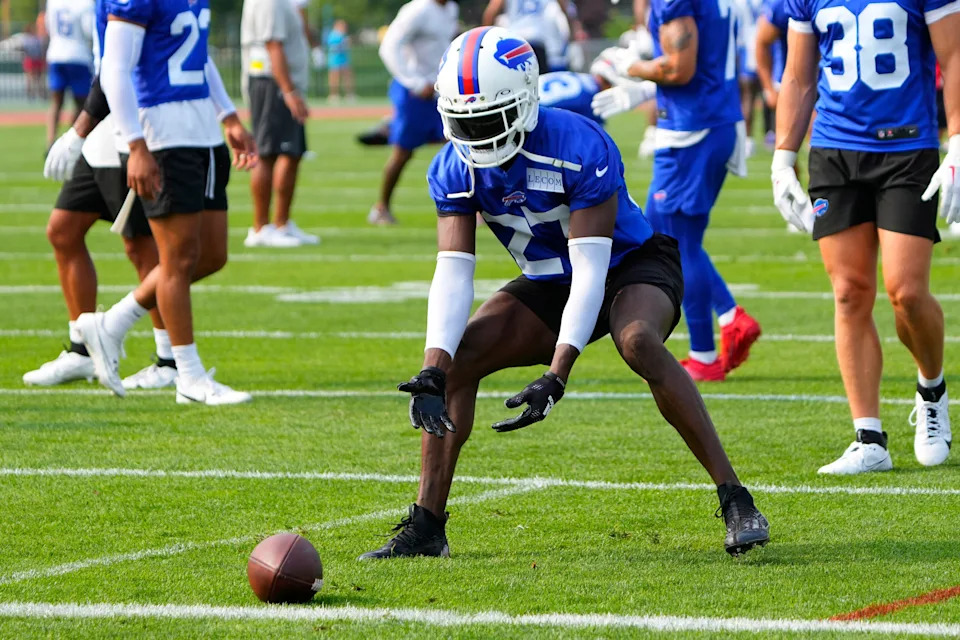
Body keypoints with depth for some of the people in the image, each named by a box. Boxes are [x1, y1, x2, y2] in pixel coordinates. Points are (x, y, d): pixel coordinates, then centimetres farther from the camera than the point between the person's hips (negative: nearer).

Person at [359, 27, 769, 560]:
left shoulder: (580, 149, -31)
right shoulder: (453, 171, -14)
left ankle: (735, 501, -32)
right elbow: (453, 275, -16)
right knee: (457, 358, -13)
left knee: (638, 342, -37)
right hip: (550, 285, 6)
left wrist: (556, 376, -40)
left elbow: (590, 269, -32)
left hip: (633, 265, -6)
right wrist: (432, 371, -33)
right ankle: (426, 526, -6)